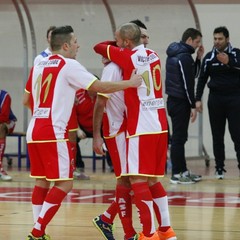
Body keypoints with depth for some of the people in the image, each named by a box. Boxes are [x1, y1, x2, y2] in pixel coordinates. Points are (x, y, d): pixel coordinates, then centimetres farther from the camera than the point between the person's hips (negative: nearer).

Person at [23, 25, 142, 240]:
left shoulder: (38, 66, 16)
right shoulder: (69, 65, -6)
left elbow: (26, 101, 23)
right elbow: (99, 87, -12)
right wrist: (130, 83, -3)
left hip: (34, 131, 8)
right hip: (54, 132, -8)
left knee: (42, 181, 14)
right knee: (64, 183, -4)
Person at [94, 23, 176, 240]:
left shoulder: (127, 57, -10)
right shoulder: (153, 56, 11)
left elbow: (99, 47, -1)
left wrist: (115, 43, 15)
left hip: (141, 127, -8)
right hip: (160, 125, 8)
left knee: (138, 180, -7)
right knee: (152, 179, 15)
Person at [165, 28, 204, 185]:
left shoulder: (174, 55, 16)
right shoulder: (184, 57, -15)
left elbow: (193, 75, 22)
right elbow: (187, 83, -18)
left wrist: (199, 58, 13)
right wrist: (193, 106, -16)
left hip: (174, 101, 10)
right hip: (180, 102, -10)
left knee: (180, 137, 13)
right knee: (178, 138, -7)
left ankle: (183, 170, 19)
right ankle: (177, 174, -5)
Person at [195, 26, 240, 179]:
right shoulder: (209, 57, 6)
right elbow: (202, 79, 10)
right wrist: (198, 99, 4)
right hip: (215, 99, 2)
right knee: (217, 136, 5)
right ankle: (220, 168, 10)